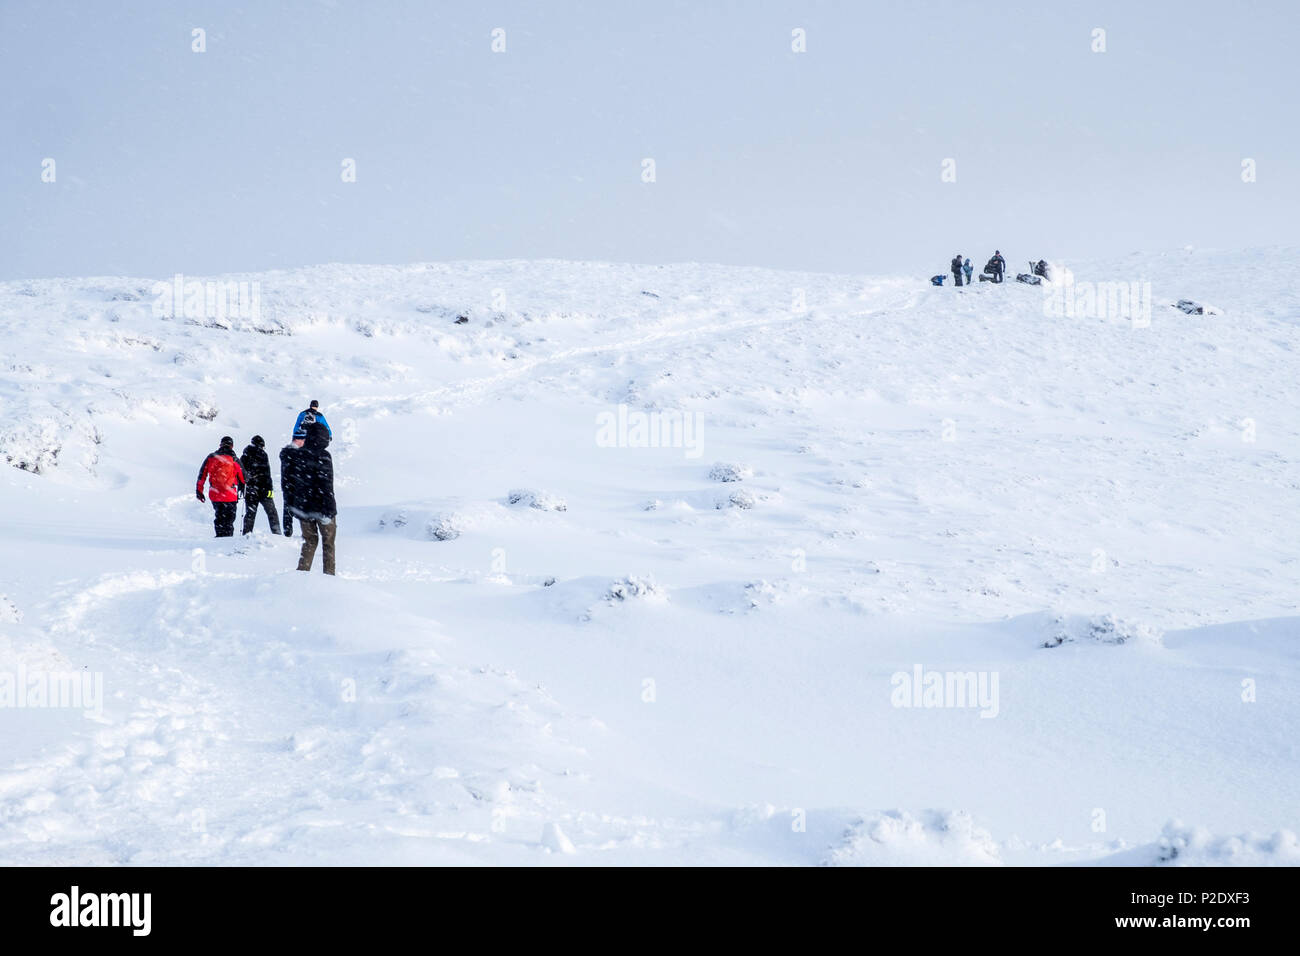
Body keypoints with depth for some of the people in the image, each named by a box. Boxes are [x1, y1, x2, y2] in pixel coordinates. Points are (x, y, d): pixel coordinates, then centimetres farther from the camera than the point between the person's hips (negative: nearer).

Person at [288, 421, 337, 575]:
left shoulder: (298, 455, 3)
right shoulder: (323, 456, -14)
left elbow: (292, 482, 8)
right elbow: (326, 485, -17)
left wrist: (292, 505, 16)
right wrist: (329, 509, -15)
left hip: (302, 506, 5)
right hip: (321, 508, -5)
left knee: (309, 542, 15)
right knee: (328, 543, 9)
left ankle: (302, 571, 6)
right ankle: (329, 574, 8)